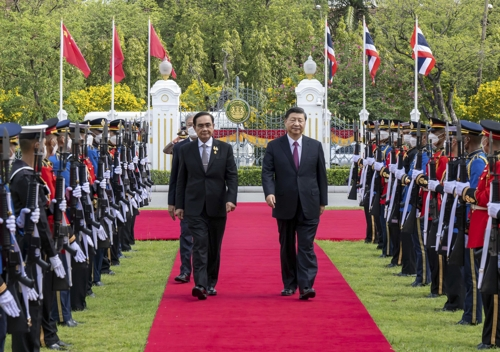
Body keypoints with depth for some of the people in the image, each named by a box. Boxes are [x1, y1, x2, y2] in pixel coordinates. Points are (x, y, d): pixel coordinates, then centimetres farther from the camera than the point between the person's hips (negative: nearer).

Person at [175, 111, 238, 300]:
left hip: (217, 206, 1)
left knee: (214, 248, 7)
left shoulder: (225, 149, 5)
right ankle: (200, 285, -21)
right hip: (195, 207, -1)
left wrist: (231, 199, -13)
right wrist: (179, 205, 3)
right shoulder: (186, 150, 6)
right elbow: (181, 180, 8)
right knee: (200, 245, -13)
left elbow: (232, 176, 1)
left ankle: (211, 284, 19)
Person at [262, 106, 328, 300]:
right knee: (287, 247, 9)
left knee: (306, 246, -7)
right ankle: (289, 284, 19)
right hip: (285, 204, 1)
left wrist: (323, 201, 7)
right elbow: (267, 172, -5)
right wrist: (269, 192, -23)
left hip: (309, 205, 0)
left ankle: (306, 286, -13)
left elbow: (321, 175, 9)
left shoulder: (315, 146, 6)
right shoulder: (274, 146, 2)